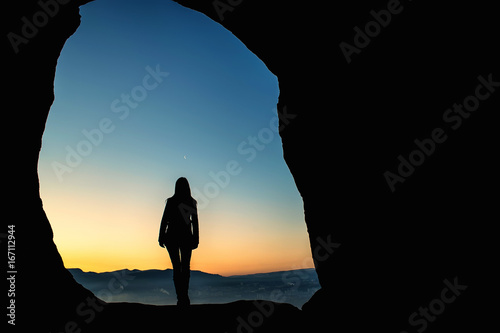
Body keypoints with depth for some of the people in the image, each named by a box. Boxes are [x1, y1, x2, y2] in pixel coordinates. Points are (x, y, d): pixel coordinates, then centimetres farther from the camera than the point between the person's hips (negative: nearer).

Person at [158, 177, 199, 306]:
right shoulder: (192, 202, -1)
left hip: (172, 236, -1)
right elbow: (195, 222, -1)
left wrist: (161, 237, 2)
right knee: (185, 266, 12)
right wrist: (196, 239, 4)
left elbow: (164, 219, -6)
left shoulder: (171, 201, -6)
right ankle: (184, 295, 2)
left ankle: (181, 297, 0)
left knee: (177, 267, 4)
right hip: (186, 237, 1)